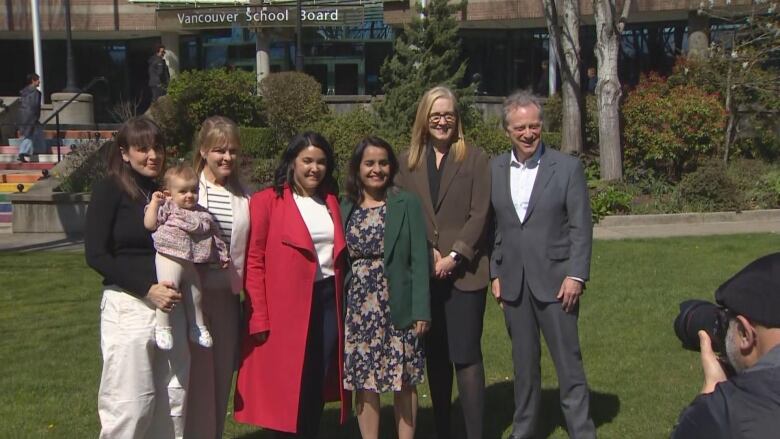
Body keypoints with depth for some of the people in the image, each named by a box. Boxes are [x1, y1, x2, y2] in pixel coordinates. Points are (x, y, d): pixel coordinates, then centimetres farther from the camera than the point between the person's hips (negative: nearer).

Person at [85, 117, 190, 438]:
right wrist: (148, 288, -17)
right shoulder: (110, 189, -3)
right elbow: (95, 254, -10)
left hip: (171, 304, 5)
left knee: (173, 402, 9)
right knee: (129, 405, -2)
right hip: (129, 305, -5)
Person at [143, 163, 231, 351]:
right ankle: (162, 327, -6)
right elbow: (149, 224, -10)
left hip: (191, 263, 6)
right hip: (169, 258, -6)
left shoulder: (202, 214, 13)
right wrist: (154, 202, -9)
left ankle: (198, 328, 32)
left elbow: (214, 236, 19)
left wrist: (223, 255, 18)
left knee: (195, 295, 16)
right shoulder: (167, 208, 0)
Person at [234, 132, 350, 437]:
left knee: (319, 386, 11)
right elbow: (253, 261, -8)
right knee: (286, 389, 4)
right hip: (286, 307, -5)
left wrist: (342, 302, 8)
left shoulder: (331, 202, 13)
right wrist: (259, 318, -14)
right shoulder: (267, 201, -4)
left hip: (328, 301, 5)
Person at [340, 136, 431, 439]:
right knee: (364, 383, 7)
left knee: (404, 382, 6)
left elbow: (419, 259, -5)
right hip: (357, 309, 2)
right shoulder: (345, 208, 6)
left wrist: (421, 309, -10)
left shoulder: (407, 204, -1)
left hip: (398, 308, -2)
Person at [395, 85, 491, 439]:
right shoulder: (408, 161, 10)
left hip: (465, 271, -3)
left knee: (466, 356, -5)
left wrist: (455, 256, -13)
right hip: (423, 273, 3)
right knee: (435, 356, 9)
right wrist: (429, 254, -8)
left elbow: (479, 214, -4)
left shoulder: (475, 158, 3)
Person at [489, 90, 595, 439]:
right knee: (523, 362, 14)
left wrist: (576, 275, -11)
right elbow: (491, 226, 8)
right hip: (513, 282, 3)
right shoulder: (494, 169, 5)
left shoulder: (567, 167, -4)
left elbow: (581, 227, -5)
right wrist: (495, 274, 4)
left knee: (568, 362, 1)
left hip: (554, 279, -3)